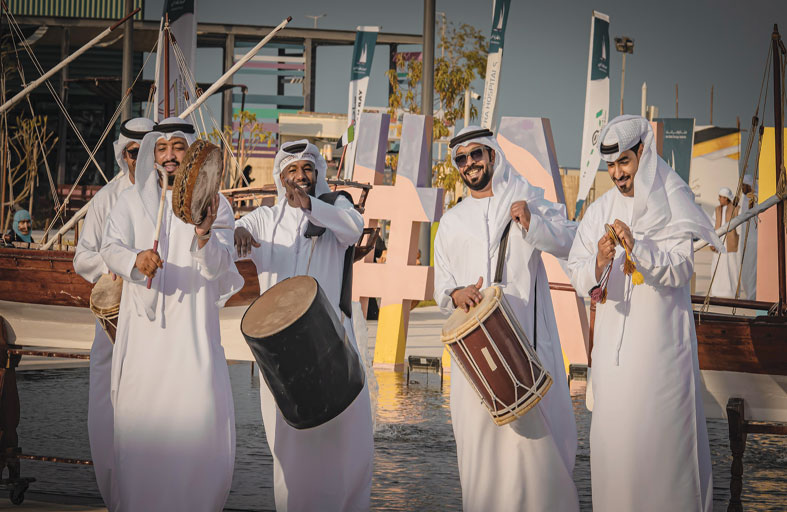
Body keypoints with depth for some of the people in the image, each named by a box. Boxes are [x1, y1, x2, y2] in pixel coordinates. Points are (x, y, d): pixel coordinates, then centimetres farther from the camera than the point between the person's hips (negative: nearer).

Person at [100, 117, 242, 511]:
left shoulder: (213, 204, 5)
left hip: (191, 327, -1)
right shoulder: (132, 200, 9)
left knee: (200, 414, -10)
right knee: (138, 419, -2)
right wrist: (136, 259, -25)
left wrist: (203, 234, -28)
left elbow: (217, 267, -6)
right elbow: (110, 248, -3)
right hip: (144, 329, 1)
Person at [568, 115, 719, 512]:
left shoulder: (674, 203, -2)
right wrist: (599, 264, -19)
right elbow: (577, 278, 3)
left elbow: (682, 268, -12)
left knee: (663, 432, -3)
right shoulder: (599, 211, 8)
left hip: (661, 341, -3)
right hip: (614, 342, 3)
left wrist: (637, 247, -26)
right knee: (613, 433, 3)